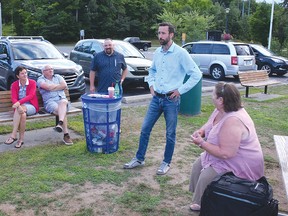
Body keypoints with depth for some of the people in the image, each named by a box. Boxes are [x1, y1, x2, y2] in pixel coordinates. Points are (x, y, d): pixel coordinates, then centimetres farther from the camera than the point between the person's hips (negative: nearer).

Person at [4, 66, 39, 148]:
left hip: (31, 106, -2)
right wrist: (18, 106, -30)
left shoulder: (32, 82, -1)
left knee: (19, 110, -35)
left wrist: (19, 103, -31)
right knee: (23, 114, -35)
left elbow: (30, 96, -15)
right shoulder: (14, 85, 6)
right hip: (20, 106, 2)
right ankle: (21, 139, -30)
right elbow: (13, 98, -7)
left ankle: (13, 135, -34)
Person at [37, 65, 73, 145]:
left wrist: (52, 88, 0)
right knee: (61, 110, -32)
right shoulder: (41, 80, 11)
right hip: (50, 101, -2)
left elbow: (65, 85, 5)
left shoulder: (58, 77, 22)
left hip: (62, 98, 3)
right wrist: (59, 85, 5)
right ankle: (66, 135, -36)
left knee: (63, 103, -36)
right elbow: (48, 87, -10)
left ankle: (60, 123, -58)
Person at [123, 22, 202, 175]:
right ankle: (139, 159, 24)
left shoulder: (180, 53, -12)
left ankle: (166, 163, 24)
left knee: (170, 133, 7)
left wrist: (180, 90, -12)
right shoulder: (157, 52, 6)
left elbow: (196, 74, -12)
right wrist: (151, 85, 10)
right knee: (145, 129, 9)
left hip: (171, 100, -5)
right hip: (156, 98, 6)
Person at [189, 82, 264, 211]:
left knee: (206, 177, -18)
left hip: (240, 164, -10)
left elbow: (226, 153, -36)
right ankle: (200, 201, 21)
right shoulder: (221, 110, -5)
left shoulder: (232, 122, -35)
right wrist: (200, 131, -9)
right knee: (198, 166, 9)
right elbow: (210, 124, 14)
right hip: (227, 155, 10)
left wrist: (201, 143, -26)